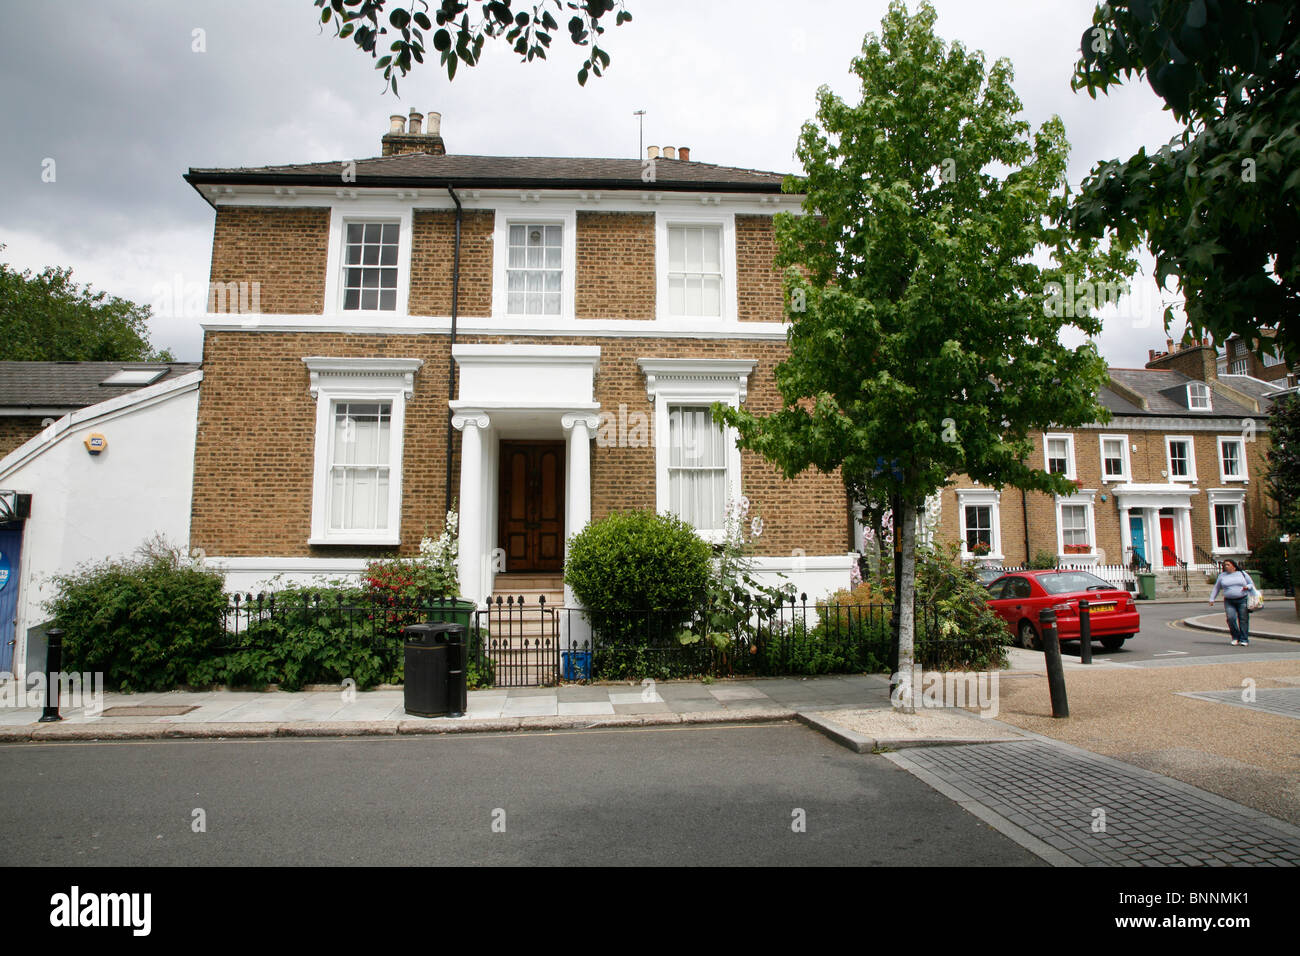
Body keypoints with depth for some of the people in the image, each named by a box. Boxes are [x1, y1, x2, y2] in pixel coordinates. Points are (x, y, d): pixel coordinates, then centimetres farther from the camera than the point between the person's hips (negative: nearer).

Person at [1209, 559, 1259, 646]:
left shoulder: (1242, 573, 8)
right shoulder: (1222, 576, 10)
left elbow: (1252, 584, 14)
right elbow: (1216, 588, 15)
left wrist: (1247, 587, -9)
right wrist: (1212, 599, 10)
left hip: (1243, 600, 0)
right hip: (1229, 601, 0)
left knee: (1243, 620, -3)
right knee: (1231, 619, -14)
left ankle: (1244, 640, 3)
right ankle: (1235, 637, 3)